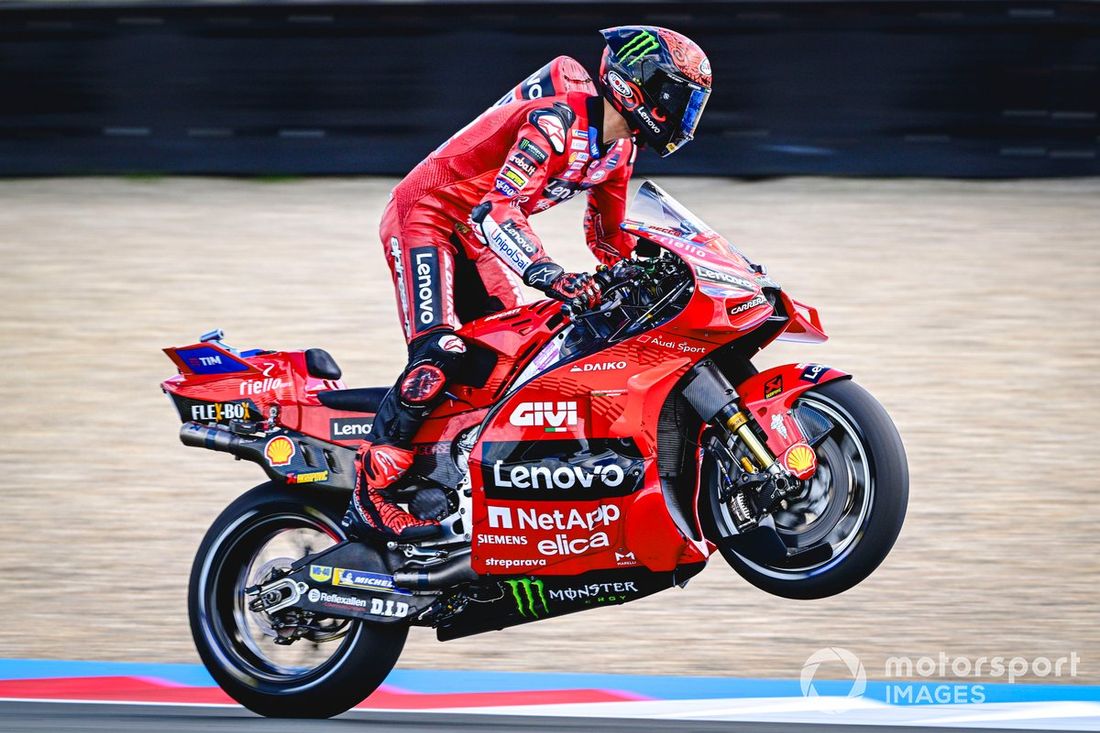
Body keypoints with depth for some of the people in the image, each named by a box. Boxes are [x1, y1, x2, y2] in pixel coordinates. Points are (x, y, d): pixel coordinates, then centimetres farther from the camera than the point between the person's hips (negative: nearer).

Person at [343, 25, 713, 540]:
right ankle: (370, 497, -26)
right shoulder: (558, 120, -26)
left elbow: (607, 232, 19)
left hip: (473, 236, 11)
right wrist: (547, 273, -48)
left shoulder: (618, 146, 4)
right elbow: (497, 208, -36)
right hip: (425, 215, -11)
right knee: (439, 353, -25)